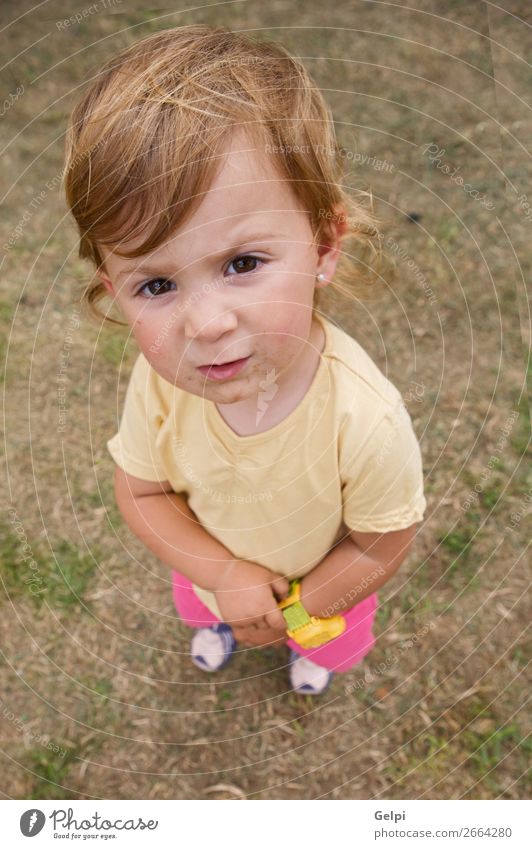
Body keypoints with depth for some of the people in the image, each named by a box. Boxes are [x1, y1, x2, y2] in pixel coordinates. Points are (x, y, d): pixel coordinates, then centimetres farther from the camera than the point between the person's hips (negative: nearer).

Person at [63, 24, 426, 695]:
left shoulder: (366, 419, -45)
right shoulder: (157, 383, -35)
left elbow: (380, 544, -26)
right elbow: (141, 492, -16)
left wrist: (294, 613, -14)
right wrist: (224, 575, -28)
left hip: (321, 584, -1)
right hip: (214, 566, 2)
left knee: (326, 643, 34)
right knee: (203, 608, 37)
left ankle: (314, 653, 73)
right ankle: (218, 626, 76)